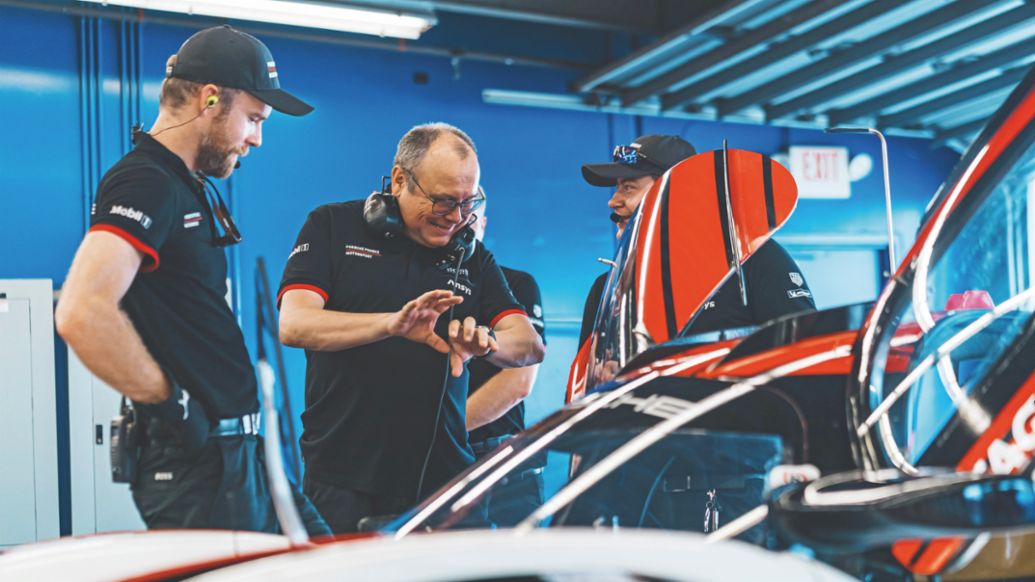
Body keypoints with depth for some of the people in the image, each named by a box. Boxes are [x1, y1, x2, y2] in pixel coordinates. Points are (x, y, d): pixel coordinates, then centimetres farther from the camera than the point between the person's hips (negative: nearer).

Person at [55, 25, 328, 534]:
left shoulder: (193, 187, 17)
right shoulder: (145, 183, -15)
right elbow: (82, 314, -30)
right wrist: (168, 400, -19)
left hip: (233, 450, 10)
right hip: (194, 461, -10)